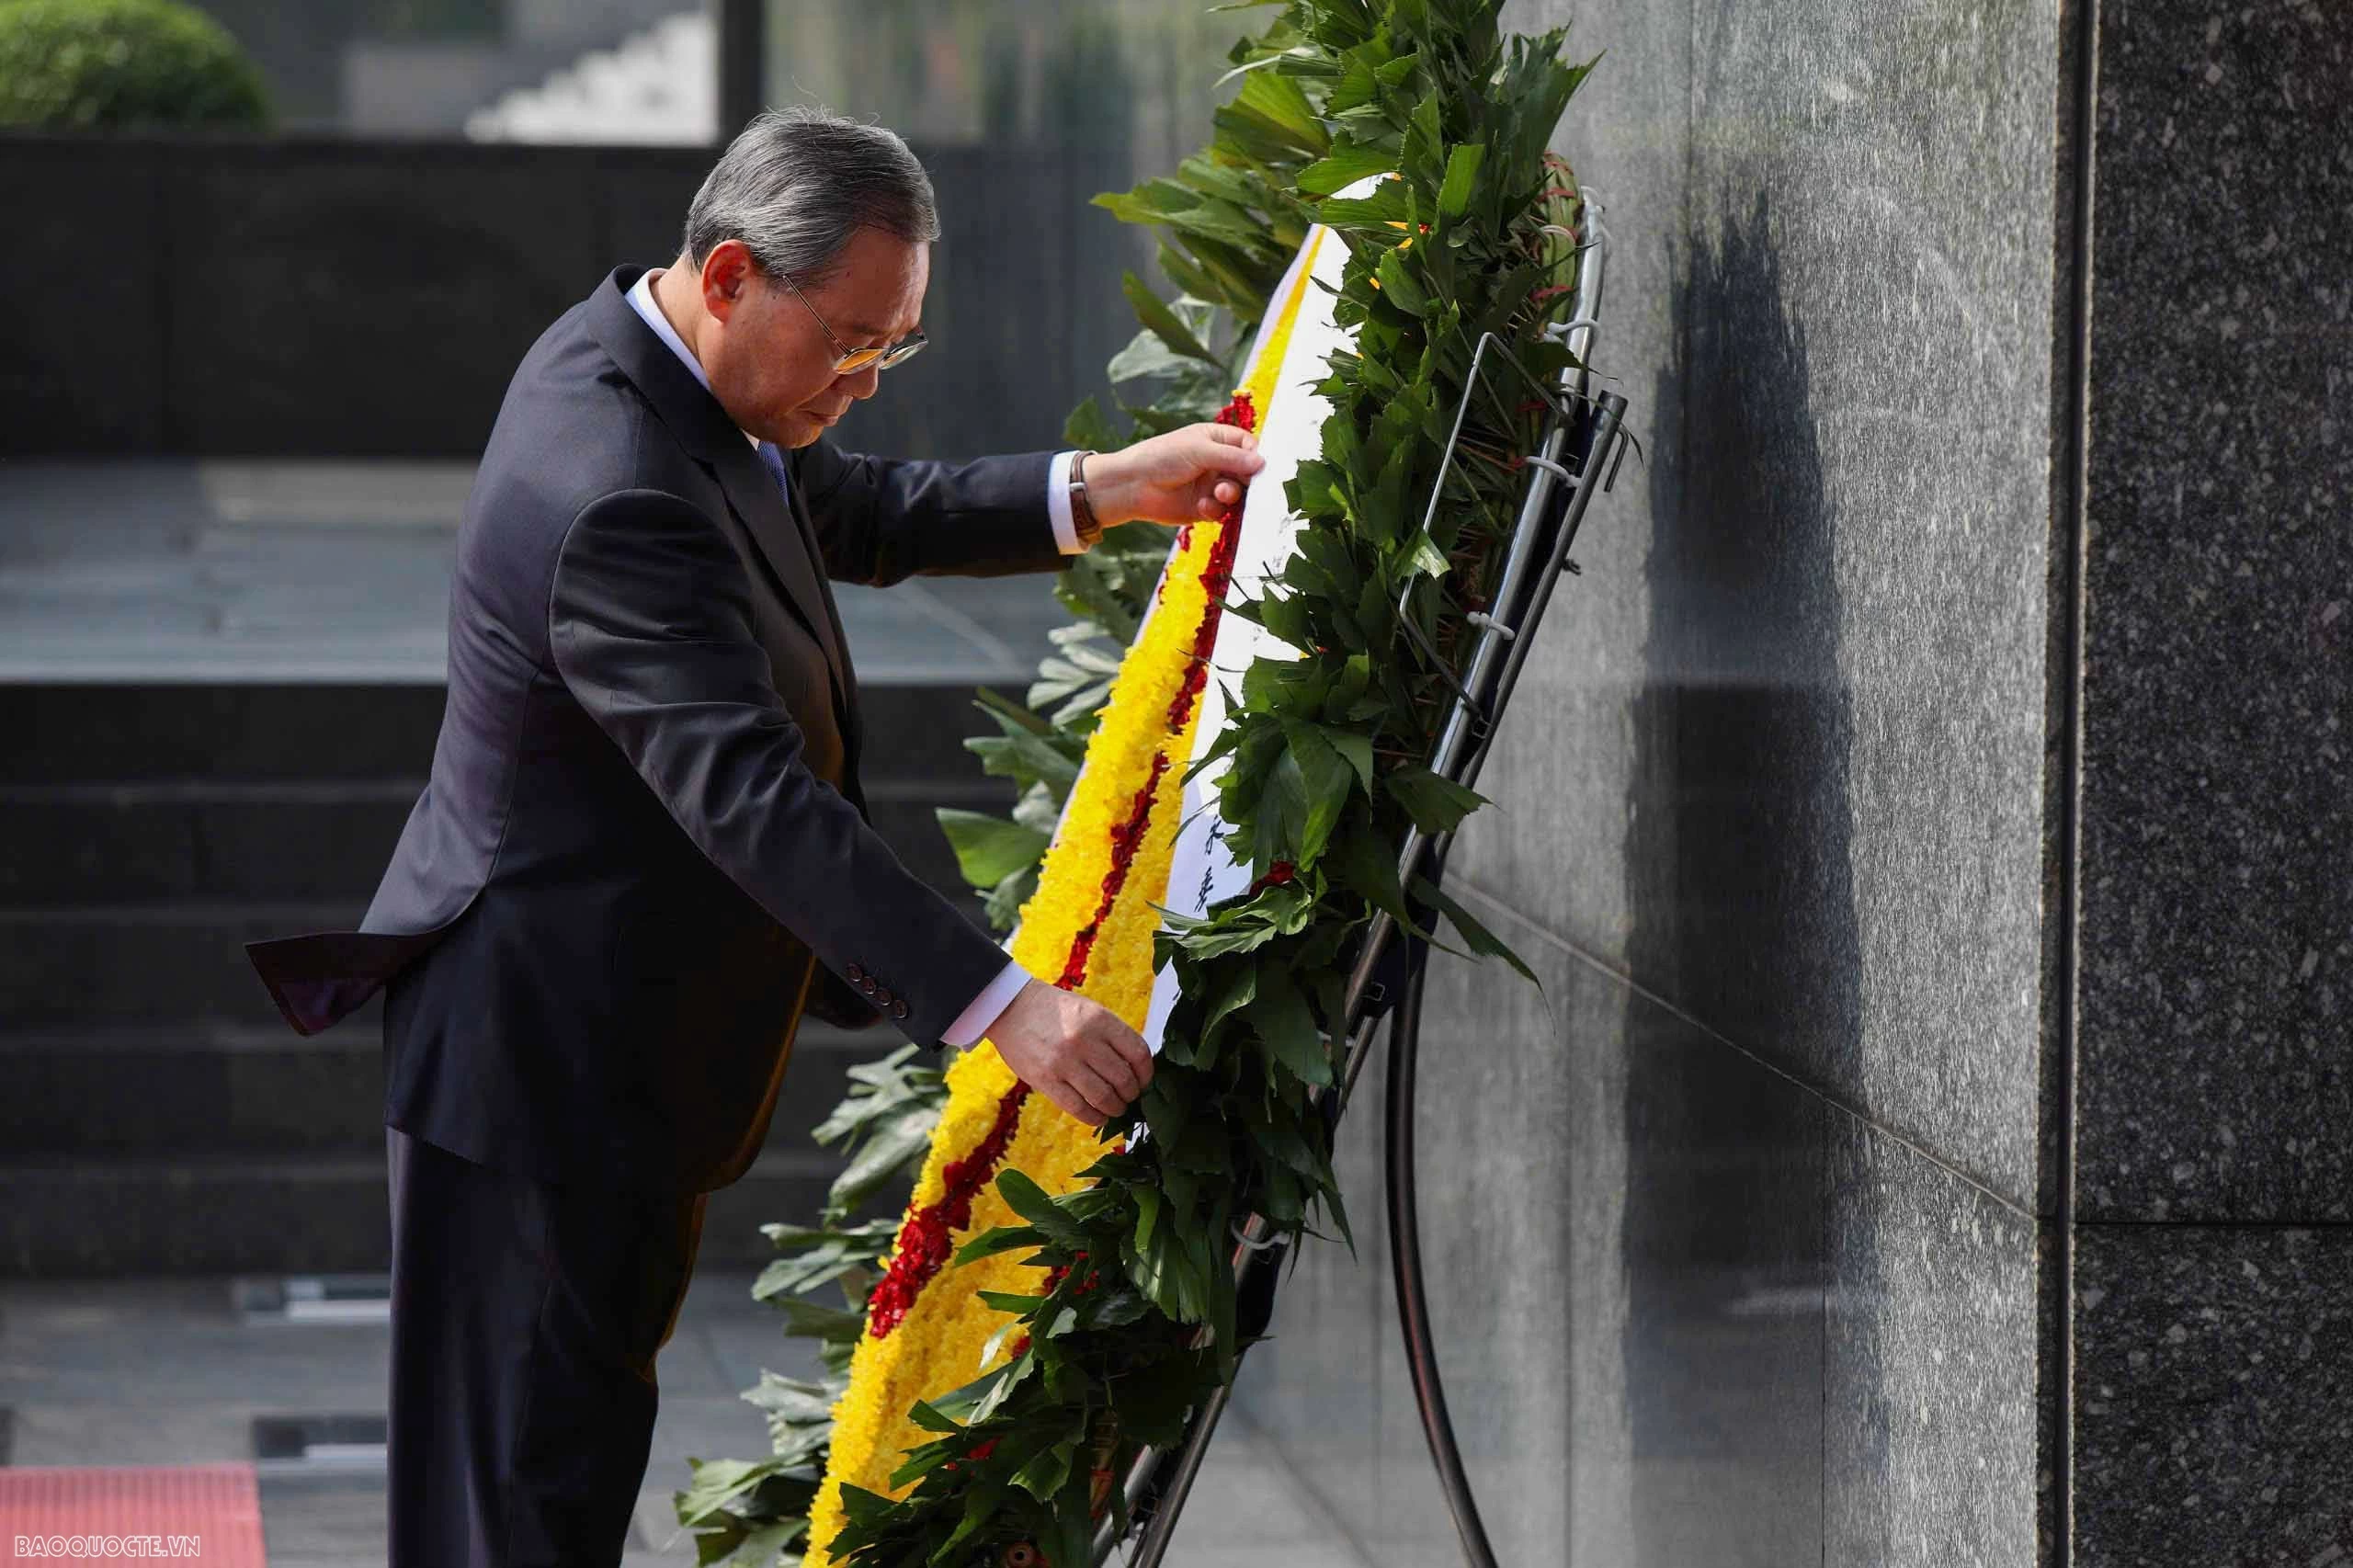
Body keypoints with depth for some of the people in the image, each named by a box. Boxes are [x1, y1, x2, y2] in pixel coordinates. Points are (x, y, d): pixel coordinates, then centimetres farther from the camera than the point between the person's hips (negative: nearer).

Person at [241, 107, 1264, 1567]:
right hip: (547, 1054, -11)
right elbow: (754, 800, -37)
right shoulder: (617, 498, -30)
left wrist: (1097, 492, 5)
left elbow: (857, 516, 18)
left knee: (574, 1423, 20)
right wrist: (1002, 1003, -42)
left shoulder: (639, 351, 3)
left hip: (629, 1034, 11)